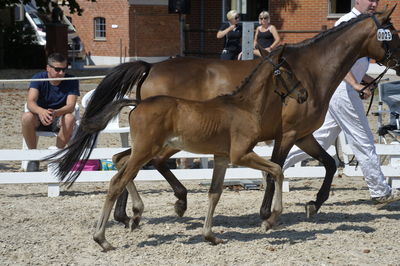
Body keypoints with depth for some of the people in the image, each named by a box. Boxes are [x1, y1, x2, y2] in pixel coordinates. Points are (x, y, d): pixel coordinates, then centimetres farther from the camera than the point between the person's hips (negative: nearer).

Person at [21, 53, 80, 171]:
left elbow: (70, 106, -24)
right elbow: (30, 102, -27)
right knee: (27, 117, -33)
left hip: (59, 118, 0)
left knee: (70, 118, -34)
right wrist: (41, 111, -52)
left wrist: (55, 113, -47)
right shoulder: (38, 78, -12)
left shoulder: (71, 81, -11)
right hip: (39, 118, 0)